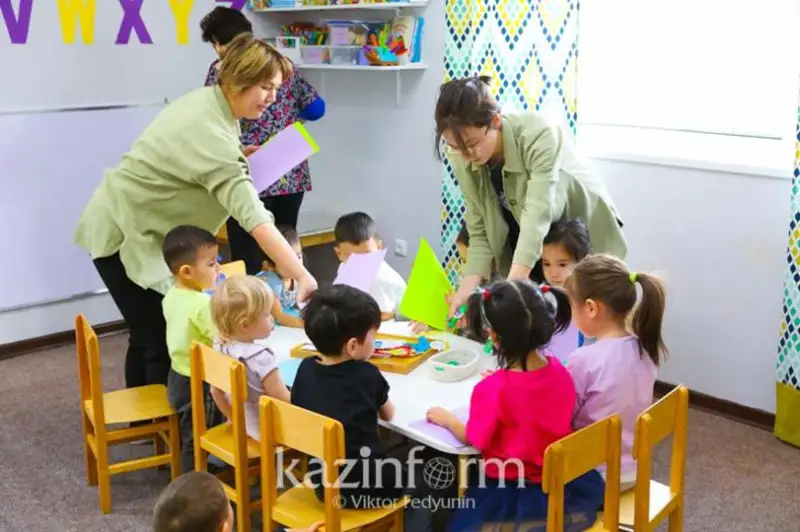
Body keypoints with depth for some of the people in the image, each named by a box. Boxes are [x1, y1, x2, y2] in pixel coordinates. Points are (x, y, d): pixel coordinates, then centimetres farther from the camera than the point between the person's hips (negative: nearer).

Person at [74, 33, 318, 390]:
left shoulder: (208, 100, -1)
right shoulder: (212, 135, -30)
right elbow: (254, 217, -39)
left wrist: (239, 157, 2)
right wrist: (303, 277, -44)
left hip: (132, 225, 10)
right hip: (123, 235, -10)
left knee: (149, 334, 18)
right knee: (163, 341, -6)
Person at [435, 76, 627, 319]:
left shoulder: (538, 135, -34)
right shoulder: (461, 157, -19)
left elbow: (538, 215, -44)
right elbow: (479, 232, -16)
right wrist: (467, 288, -31)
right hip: (520, 246, 4)